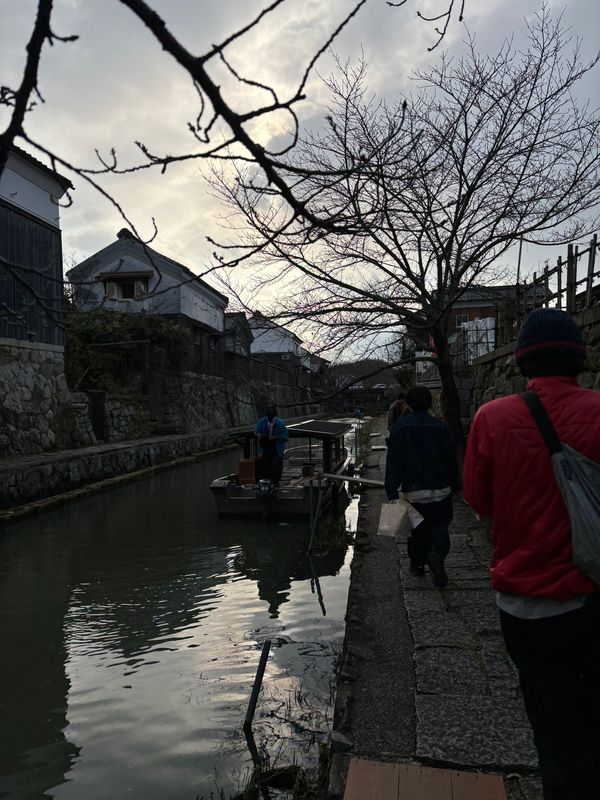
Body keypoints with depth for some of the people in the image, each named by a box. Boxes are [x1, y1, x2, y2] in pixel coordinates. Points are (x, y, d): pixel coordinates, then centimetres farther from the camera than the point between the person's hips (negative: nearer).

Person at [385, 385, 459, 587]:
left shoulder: (399, 427, -5)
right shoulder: (440, 426, -3)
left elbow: (393, 462, -6)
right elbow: (451, 459, 2)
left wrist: (392, 491, -2)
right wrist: (453, 484, 14)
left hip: (413, 492, 0)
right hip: (440, 490, 0)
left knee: (417, 530, 16)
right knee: (439, 527, 8)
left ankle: (417, 563, 25)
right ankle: (436, 555, -17)